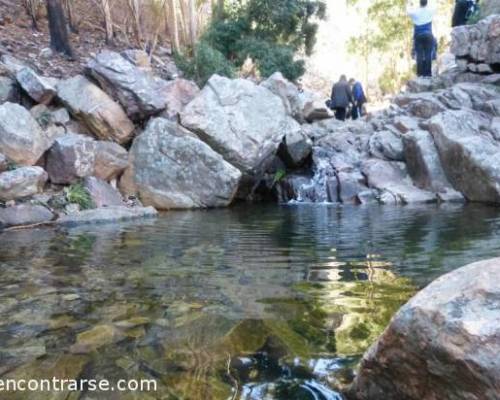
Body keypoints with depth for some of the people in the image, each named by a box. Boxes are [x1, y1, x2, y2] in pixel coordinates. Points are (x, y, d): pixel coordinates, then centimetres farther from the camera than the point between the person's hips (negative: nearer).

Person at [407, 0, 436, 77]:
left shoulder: (415, 12, -6)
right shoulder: (430, 10, -4)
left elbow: (408, 10, 15)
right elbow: (430, 6, 21)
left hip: (418, 36, 0)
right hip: (428, 35, 0)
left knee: (419, 55, 3)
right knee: (428, 55, 2)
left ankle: (420, 73, 3)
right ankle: (428, 73, 2)